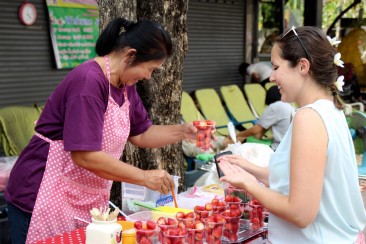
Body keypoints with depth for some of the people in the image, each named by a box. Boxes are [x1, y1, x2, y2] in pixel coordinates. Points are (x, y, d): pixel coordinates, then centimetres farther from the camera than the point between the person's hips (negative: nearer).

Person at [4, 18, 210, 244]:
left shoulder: (125, 85, 6)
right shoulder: (88, 82, -23)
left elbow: (140, 134, 13)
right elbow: (85, 156, -28)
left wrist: (183, 131, -2)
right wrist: (144, 177, -23)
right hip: (46, 197, -8)